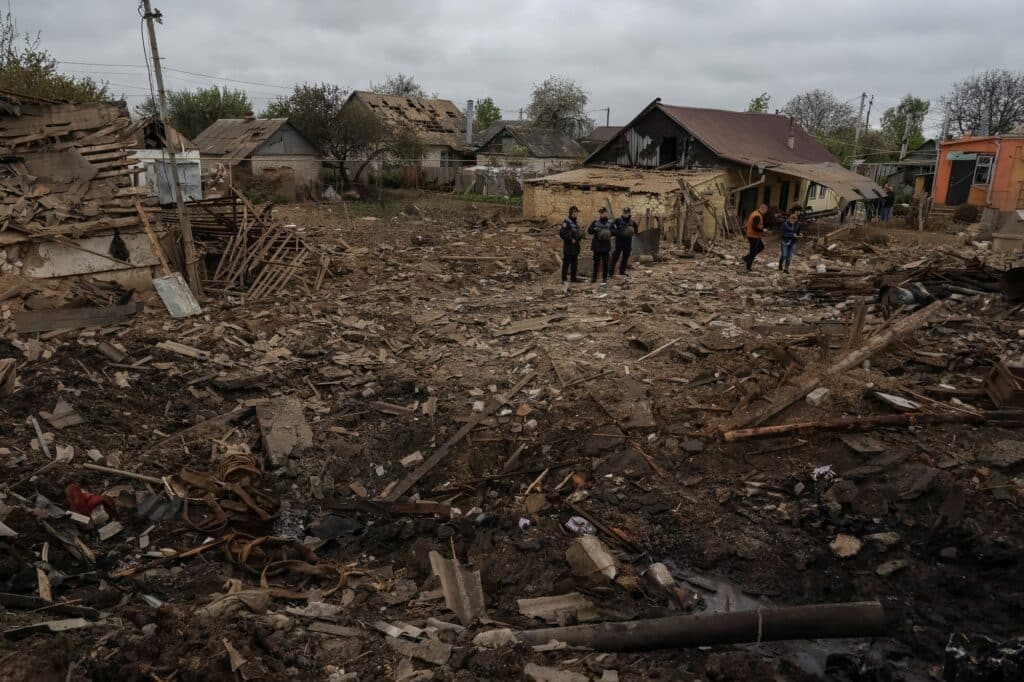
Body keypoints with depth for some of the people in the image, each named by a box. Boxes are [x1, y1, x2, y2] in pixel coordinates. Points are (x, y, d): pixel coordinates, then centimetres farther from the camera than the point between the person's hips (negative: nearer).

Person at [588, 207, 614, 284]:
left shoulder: (610, 223, 2)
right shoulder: (595, 222, 4)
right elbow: (589, 230, -3)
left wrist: (609, 232, -23)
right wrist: (596, 230, -20)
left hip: (606, 246, -1)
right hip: (597, 246, 1)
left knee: (605, 262, 4)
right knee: (596, 262, 9)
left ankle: (605, 278, 11)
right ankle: (594, 277, 17)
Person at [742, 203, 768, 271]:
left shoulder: (754, 213, 10)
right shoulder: (758, 216, -22)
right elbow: (755, 227, -29)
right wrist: (762, 230, -16)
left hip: (751, 235, 10)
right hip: (754, 236, -10)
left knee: (761, 247, 21)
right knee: (753, 251, 0)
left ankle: (746, 258, 21)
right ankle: (748, 266, 9)